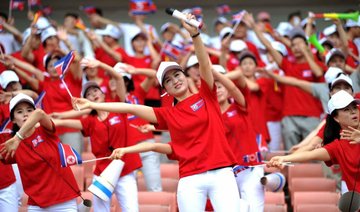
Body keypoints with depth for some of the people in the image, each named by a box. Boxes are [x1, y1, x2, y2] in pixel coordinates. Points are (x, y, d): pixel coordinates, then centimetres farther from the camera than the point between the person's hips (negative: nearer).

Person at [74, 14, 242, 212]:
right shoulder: (168, 114, 13)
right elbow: (131, 108, 12)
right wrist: (92, 105, 11)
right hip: (190, 179, 2)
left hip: (221, 173, -2)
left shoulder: (206, 96, 9)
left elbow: (205, 64, -5)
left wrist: (194, 34, -21)